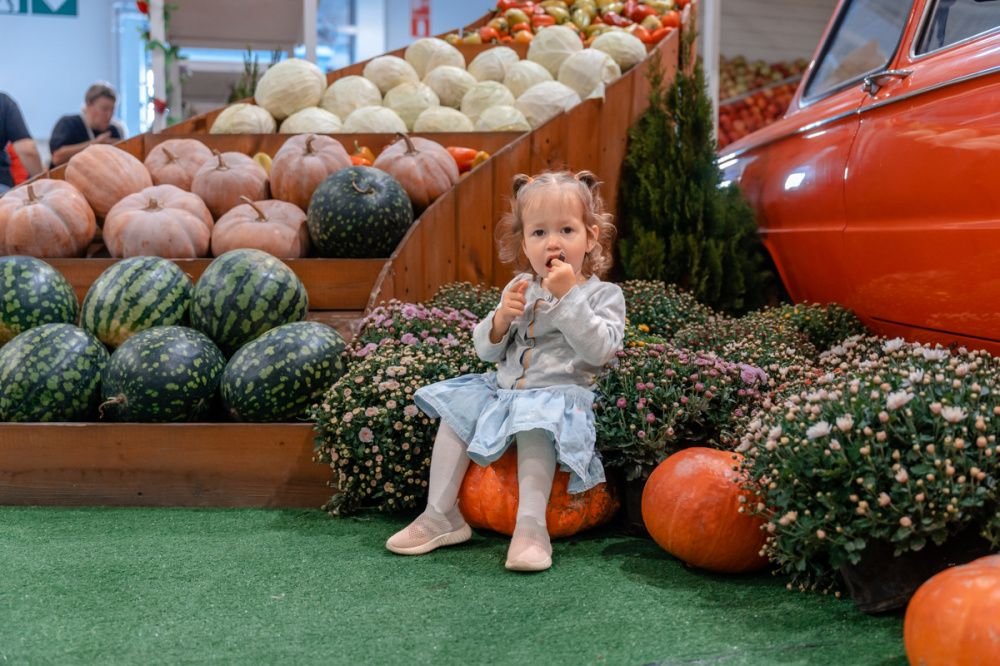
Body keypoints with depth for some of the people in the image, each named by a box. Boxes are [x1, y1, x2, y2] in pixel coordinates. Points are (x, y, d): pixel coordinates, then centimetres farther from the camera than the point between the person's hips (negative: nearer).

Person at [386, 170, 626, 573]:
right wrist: (501, 319, -10)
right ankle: (441, 515, -3)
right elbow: (486, 351, 12)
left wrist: (568, 297, -22)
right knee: (454, 413, -6)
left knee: (535, 427, -35)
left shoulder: (602, 294, -3)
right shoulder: (520, 288, 11)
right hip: (504, 387, 7)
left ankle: (531, 525, -37)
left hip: (558, 395, -7)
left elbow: (599, 350, -21)